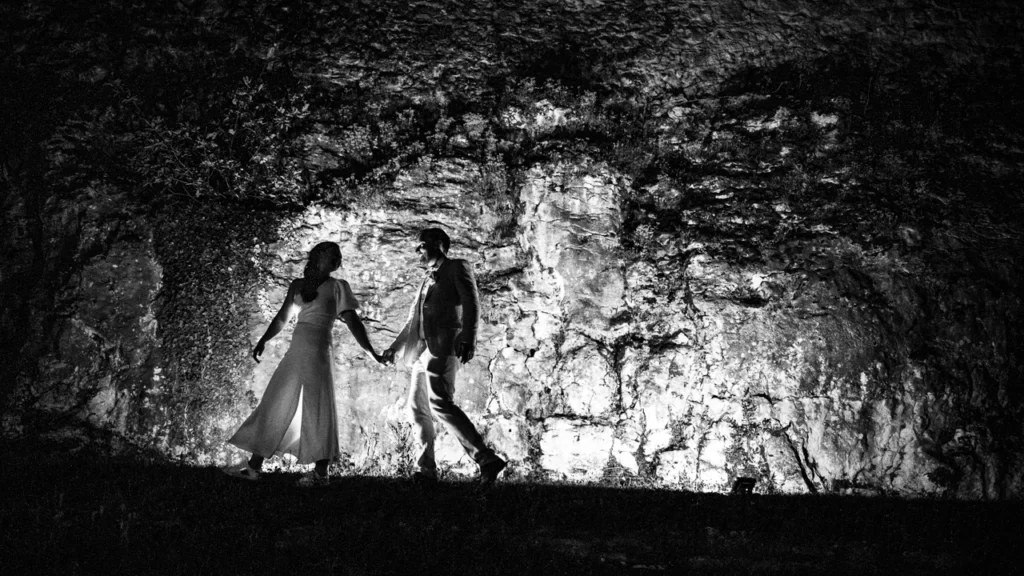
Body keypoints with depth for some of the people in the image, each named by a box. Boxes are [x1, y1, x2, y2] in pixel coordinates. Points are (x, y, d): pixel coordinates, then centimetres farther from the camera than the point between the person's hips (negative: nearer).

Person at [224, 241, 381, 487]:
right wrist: (263, 341, 18)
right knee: (276, 405, 4)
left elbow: (352, 322, -1)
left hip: (318, 350, -5)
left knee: (317, 408, -5)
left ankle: (320, 473, -3)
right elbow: (282, 317, 23)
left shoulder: (337, 287, 3)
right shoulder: (297, 285, 15)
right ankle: (254, 466, 7)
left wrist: (370, 352, -7)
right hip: (295, 351, 5)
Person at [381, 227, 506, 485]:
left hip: (444, 346, -9)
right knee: (418, 407, 4)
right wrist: (394, 348, 31)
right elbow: (414, 319, 33)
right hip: (424, 349, 9)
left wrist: (469, 339, -23)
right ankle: (426, 470, 8)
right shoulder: (428, 279, 27)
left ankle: (486, 459, -21)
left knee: (439, 403, -21)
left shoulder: (457, 268, 3)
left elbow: (471, 304, -10)